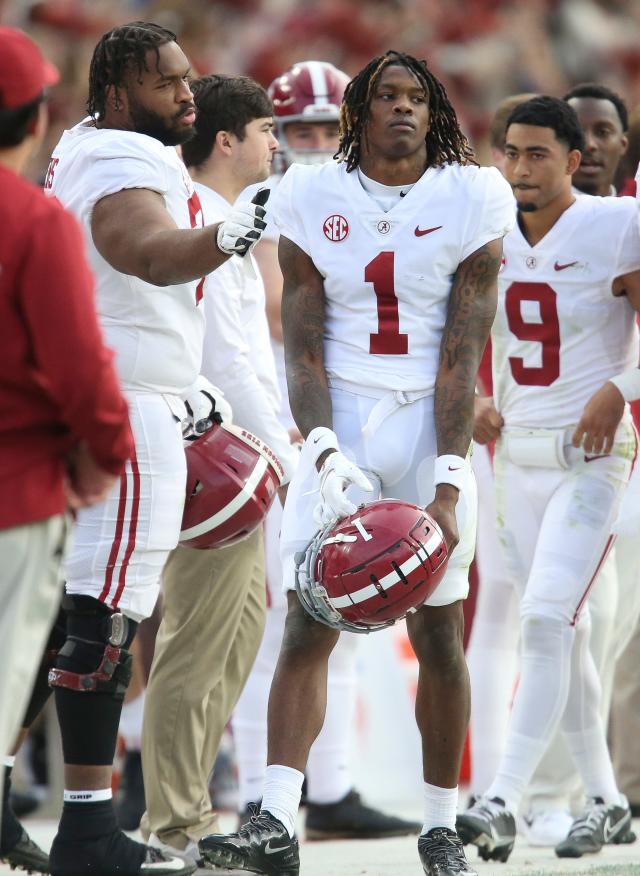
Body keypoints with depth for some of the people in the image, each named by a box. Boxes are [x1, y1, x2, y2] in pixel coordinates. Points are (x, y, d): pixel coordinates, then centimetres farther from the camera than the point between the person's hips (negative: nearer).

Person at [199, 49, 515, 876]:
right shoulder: (314, 200, 1)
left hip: (430, 427, -1)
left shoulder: (470, 201, -3)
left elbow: (461, 358, -7)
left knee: (438, 635, 0)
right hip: (339, 428, 1)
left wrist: (449, 484, -16)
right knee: (306, 624, -10)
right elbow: (302, 349, -1)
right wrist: (324, 453, -17)